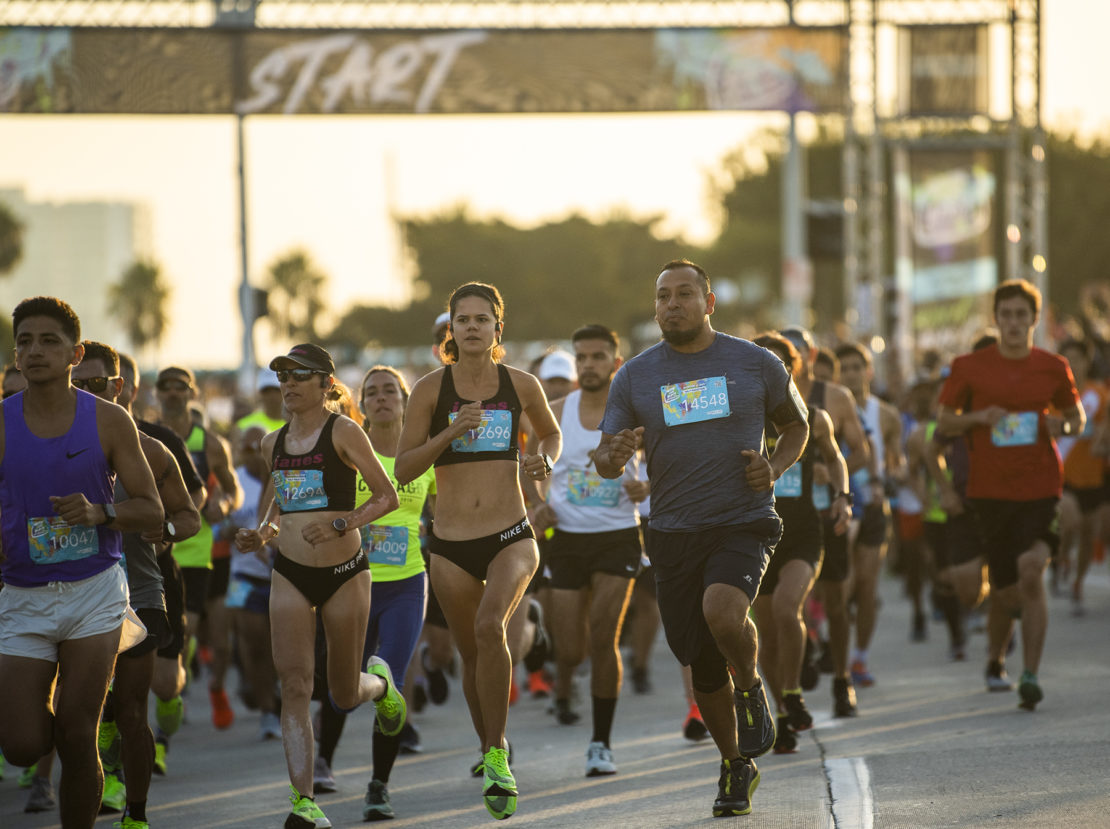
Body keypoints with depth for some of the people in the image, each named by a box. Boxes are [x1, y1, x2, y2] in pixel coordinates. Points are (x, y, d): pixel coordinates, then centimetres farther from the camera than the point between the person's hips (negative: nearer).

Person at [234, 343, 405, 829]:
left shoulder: (343, 433, -8)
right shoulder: (273, 443, 8)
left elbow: (387, 496, -8)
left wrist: (340, 524, -21)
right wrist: (261, 534, 5)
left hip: (344, 573, -4)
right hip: (290, 574, 4)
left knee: (343, 696, 8)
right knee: (294, 688, -10)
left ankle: (378, 682, 46)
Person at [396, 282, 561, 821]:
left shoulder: (521, 386, 3)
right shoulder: (432, 388, -1)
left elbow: (551, 433, 23)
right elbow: (403, 470, -2)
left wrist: (545, 459, 1)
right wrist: (450, 433, -15)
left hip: (511, 538, -1)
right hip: (452, 546, 1)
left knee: (490, 625, -27)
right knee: (473, 655, 10)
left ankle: (497, 754, -18)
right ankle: (490, 753, 34)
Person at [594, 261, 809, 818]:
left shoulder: (756, 364, 2)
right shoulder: (635, 377, 4)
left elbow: (796, 425, 16)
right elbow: (603, 461, 4)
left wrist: (775, 468, -4)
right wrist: (615, 456, -21)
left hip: (744, 524, -3)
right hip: (674, 534, 3)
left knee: (722, 611, -31)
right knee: (702, 667, 6)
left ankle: (751, 689, 1)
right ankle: (735, 767, 28)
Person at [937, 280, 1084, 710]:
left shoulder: (1053, 367, 4)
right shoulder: (970, 367, 2)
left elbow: (1077, 417, 17)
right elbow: (943, 421, 8)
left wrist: (1063, 425, -6)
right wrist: (979, 418, -11)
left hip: (1041, 486, 0)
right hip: (991, 491, 0)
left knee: (1031, 570, -21)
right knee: (1006, 591, 4)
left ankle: (1030, 675, -18)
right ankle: (994, 663, 33)